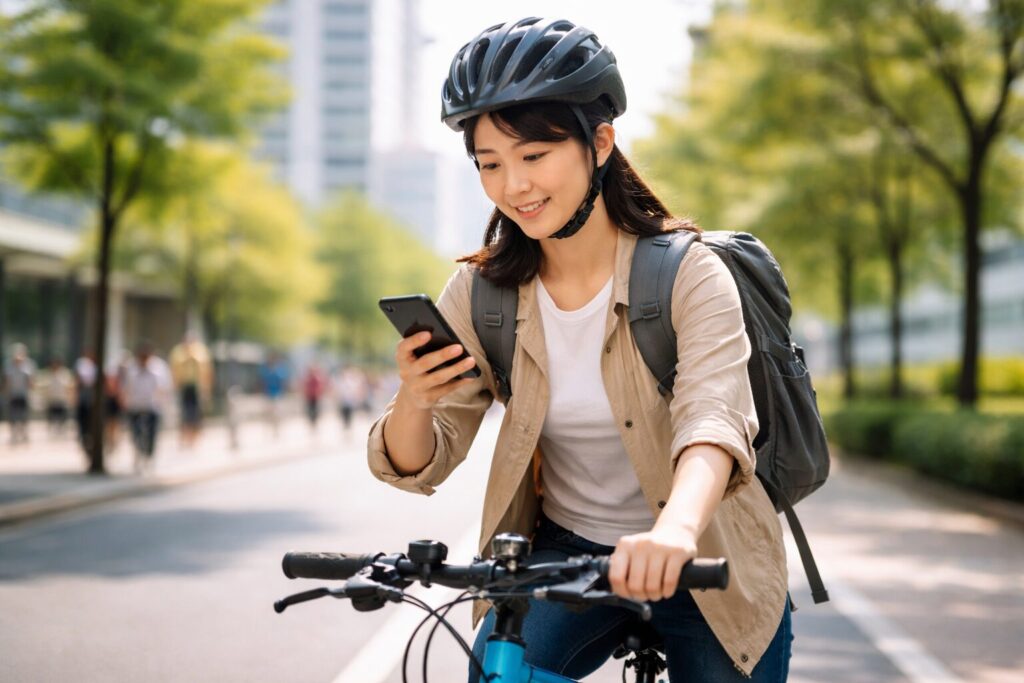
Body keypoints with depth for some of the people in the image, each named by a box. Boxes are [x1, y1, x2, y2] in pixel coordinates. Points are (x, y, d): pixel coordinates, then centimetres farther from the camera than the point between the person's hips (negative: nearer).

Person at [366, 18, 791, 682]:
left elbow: (713, 420, -33)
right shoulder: (481, 291, -6)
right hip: (560, 556, 2)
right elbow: (418, 466, -7)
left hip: (702, 570, -1)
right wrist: (413, 403, -31)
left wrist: (676, 530, -55)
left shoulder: (687, 275, -16)